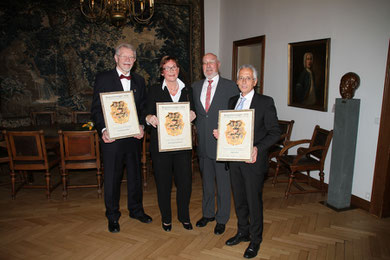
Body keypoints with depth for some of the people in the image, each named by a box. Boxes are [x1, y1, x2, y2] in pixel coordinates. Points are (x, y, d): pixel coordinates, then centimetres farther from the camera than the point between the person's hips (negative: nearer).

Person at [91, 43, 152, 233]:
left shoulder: (139, 80, 10)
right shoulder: (103, 79, -1)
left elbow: (143, 107, 9)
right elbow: (96, 109, -4)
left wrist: (141, 126, -8)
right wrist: (103, 130, -19)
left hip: (134, 137, 4)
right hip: (112, 138, -3)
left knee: (135, 175, 16)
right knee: (112, 178, 7)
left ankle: (136, 210, 35)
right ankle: (112, 217, 25)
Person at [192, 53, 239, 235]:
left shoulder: (230, 86, -4)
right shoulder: (195, 87, 10)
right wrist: (198, 127, 2)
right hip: (203, 143, 4)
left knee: (223, 182, 7)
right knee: (206, 180, 18)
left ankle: (222, 218, 25)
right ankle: (208, 213, 36)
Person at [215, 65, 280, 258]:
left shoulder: (265, 102, -7)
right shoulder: (232, 101, 11)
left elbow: (275, 132, -10)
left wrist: (257, 148, -23)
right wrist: (220, 133, -3)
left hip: (253, 160, -5)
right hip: (234, 159, 6)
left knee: (254, 201, 6)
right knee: (239, 199, 18)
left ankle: (255, 240, 26)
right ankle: (243, 232, 39)